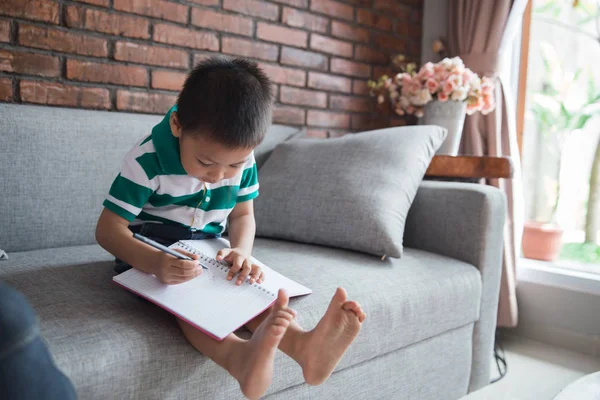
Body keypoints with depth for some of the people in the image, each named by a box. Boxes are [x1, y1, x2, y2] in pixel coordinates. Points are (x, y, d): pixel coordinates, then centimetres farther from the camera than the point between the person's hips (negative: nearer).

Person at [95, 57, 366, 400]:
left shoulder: (242, 160, -8)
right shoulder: (148, 160, -24)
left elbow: (243, 215, 3)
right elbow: (109, 229, -22)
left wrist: (242, 251, -21)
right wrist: (155, 263, -43)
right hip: (151, 254, -4)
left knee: (250, 281, -23)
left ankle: (302, 344, -45)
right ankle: (240, 355, -59)